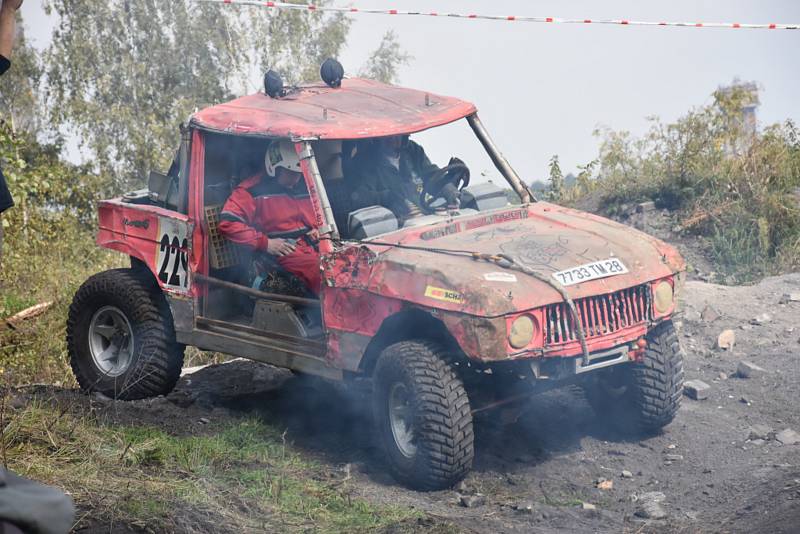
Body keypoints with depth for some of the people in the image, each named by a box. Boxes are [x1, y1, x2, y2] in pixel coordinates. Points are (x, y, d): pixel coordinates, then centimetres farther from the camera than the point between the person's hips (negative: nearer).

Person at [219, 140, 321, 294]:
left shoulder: (305, 187, 23)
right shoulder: (253, 190, 3)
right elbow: (228, 223, -7)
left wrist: (318, 230, 12)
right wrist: (265, 243, -12)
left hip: (313, 246, 6)